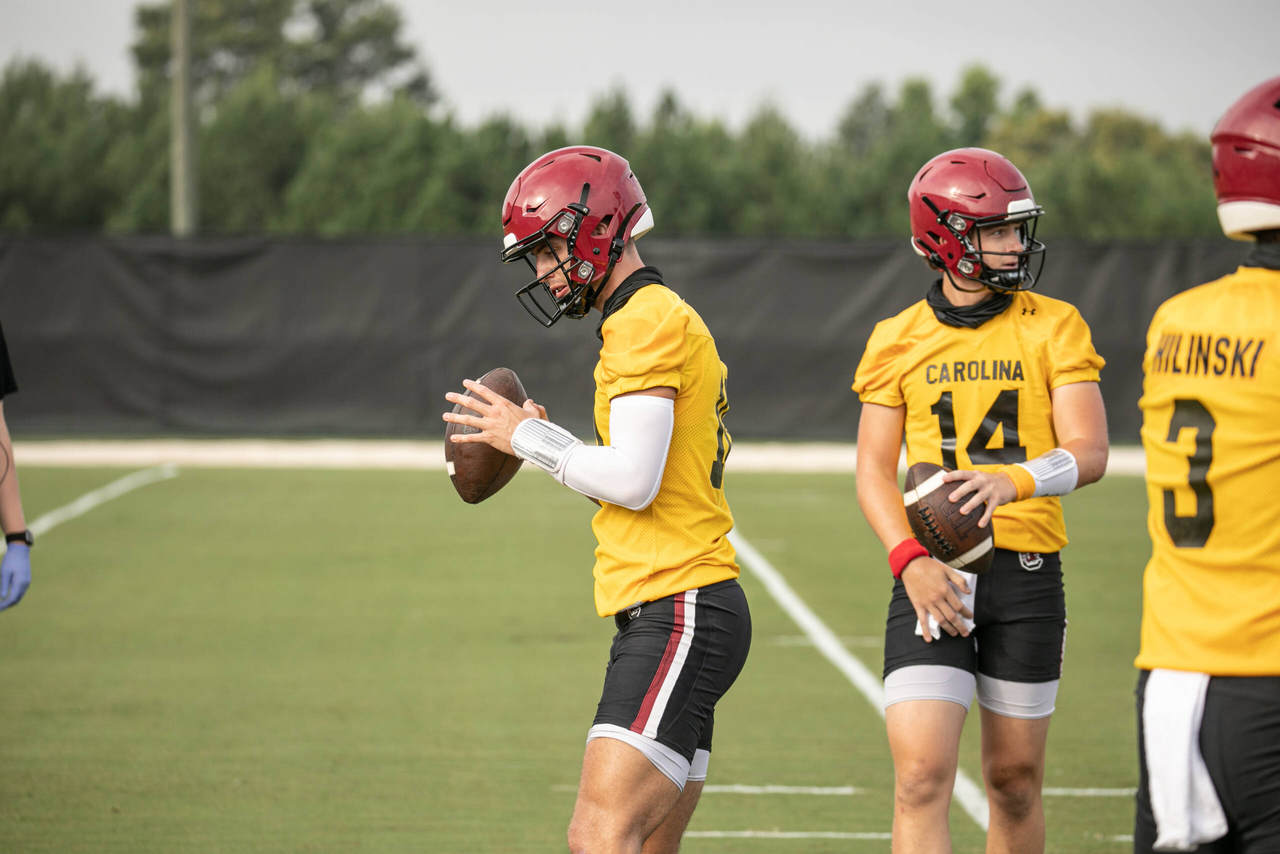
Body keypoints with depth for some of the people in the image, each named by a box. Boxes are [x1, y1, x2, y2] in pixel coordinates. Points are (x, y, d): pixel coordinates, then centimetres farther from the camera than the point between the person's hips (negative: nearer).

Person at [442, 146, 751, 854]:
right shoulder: (664, 319, 21)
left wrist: (527, 436, -6)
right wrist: (542, 440, 13)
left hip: (680, 612, -10)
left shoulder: (649, 323, -11)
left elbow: (633, 482, -19)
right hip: (667, 615, 10)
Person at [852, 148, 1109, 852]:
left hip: (1026, 571, 0)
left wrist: (1014, 479, -28)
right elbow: (873, 472, 3)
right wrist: (910, 561, -14)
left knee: (1014, 782, 10)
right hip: (932, 574, 0)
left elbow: (1088, 453, -7)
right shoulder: (899, 341, 4)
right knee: (921, 778, -11)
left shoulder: (1053, 328, 2)